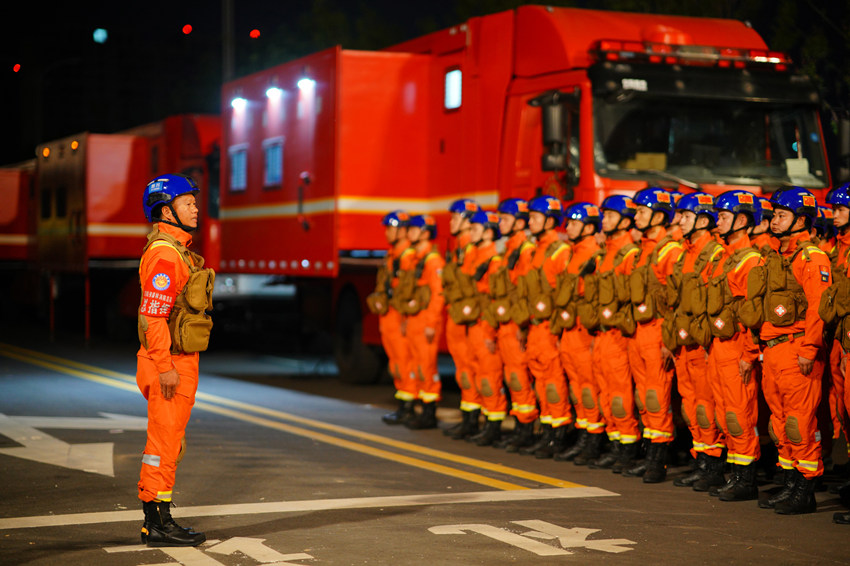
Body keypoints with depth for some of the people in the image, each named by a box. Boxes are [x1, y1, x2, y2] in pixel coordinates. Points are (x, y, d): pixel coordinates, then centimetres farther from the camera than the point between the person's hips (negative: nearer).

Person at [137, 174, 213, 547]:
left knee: (168, 445, 14)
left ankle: (156, 521, 20)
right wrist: (166, 368, -23)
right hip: (170, 363, -10)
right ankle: (158, 526, 1)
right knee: (165, 444, -5)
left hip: (178, 362, 10)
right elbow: (153, 314, -22)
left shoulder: (177, 250, 17)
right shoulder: (164, 253, -16)